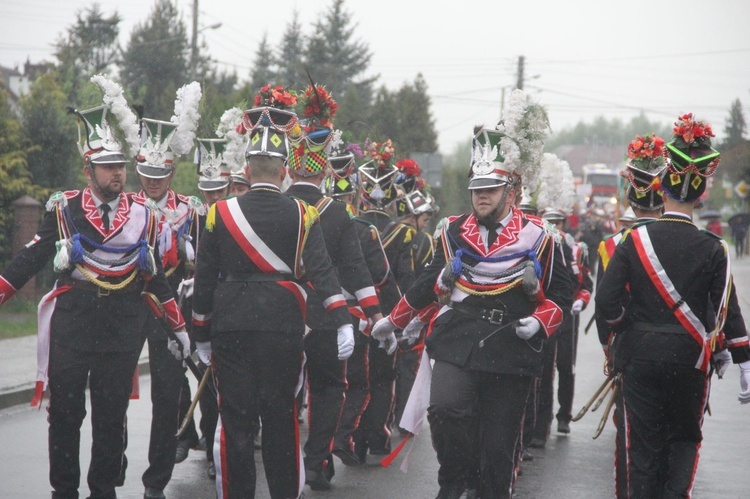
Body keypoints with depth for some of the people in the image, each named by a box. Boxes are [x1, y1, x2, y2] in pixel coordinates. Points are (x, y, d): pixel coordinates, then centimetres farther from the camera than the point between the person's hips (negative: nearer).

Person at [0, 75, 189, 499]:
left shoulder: (142, 216, 7)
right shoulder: (64, 210, 1)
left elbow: (157, 277, 12)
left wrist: (180, 327, 12)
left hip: (124, 326, 1)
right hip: (72, 323, -1)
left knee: (112, 412, 4)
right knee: (66, 411, 3)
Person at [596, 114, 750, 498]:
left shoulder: (635, 240, -4)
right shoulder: (711, 248, -5)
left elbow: (606, 301, -8)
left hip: (640, 356, 0)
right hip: (689, 360, 0)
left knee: (644, 445, 6)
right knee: (685, 437, 18)